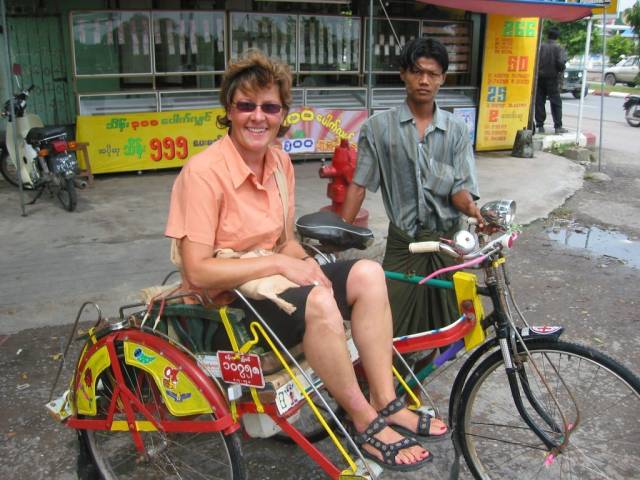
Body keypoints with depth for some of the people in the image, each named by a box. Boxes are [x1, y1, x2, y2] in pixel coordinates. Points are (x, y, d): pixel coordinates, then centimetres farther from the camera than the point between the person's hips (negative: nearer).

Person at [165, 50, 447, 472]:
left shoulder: (280, 162, 4)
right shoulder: (204, 172, -20)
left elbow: (286, 241, 10)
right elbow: (197, 271, -24)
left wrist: (304, 263, -12)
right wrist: (279, 263, -24)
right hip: (225, 301, -7)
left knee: (367, 273, -14)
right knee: (318, 301, -33)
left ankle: (385, 402, -9)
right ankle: (366, 424, -14)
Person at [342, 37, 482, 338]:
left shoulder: (456, 130, 3)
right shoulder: (379, 127, -1)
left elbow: (461, 189, -2)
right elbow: (359, 185, 0)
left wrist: (472, 208, -26)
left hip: (447, 243, 2)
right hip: (404, 243, -1)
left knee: (444, 329, 10)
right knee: (393, 329, 0)